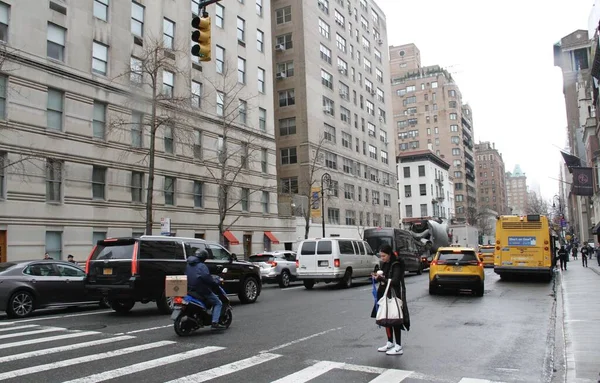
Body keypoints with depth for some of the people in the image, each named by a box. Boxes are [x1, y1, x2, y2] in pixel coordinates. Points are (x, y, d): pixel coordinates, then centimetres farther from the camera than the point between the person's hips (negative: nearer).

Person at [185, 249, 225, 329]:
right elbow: (207, 278, -23)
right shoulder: (202, 266, -14)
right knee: (218, 303, 2)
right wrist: (216, 283, -10)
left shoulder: (188, 265, 12)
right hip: (202, 291, -9)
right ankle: (215, 322, -12)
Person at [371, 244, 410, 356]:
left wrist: (381, 278, -25)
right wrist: (377, 277, -4)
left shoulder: (396, 265, -14)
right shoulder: (385, 264, 10)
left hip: (395, 296, -8)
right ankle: (390, 343, 26)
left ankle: (398, 347, 4)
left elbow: (395, 281, -22)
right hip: (386, 295, 8)